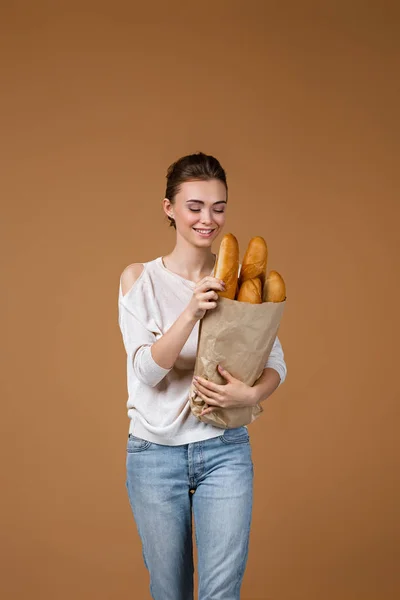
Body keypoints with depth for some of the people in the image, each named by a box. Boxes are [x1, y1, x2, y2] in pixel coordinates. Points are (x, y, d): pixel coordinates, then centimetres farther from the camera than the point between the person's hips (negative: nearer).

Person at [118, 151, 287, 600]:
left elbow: (275, 361, 3)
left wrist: (251, 393, -19)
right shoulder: (139, 279, -4)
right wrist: (191, 313, -28)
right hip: (155, 451, 0)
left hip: (225, 450, 1)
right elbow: (147, 370, -13)